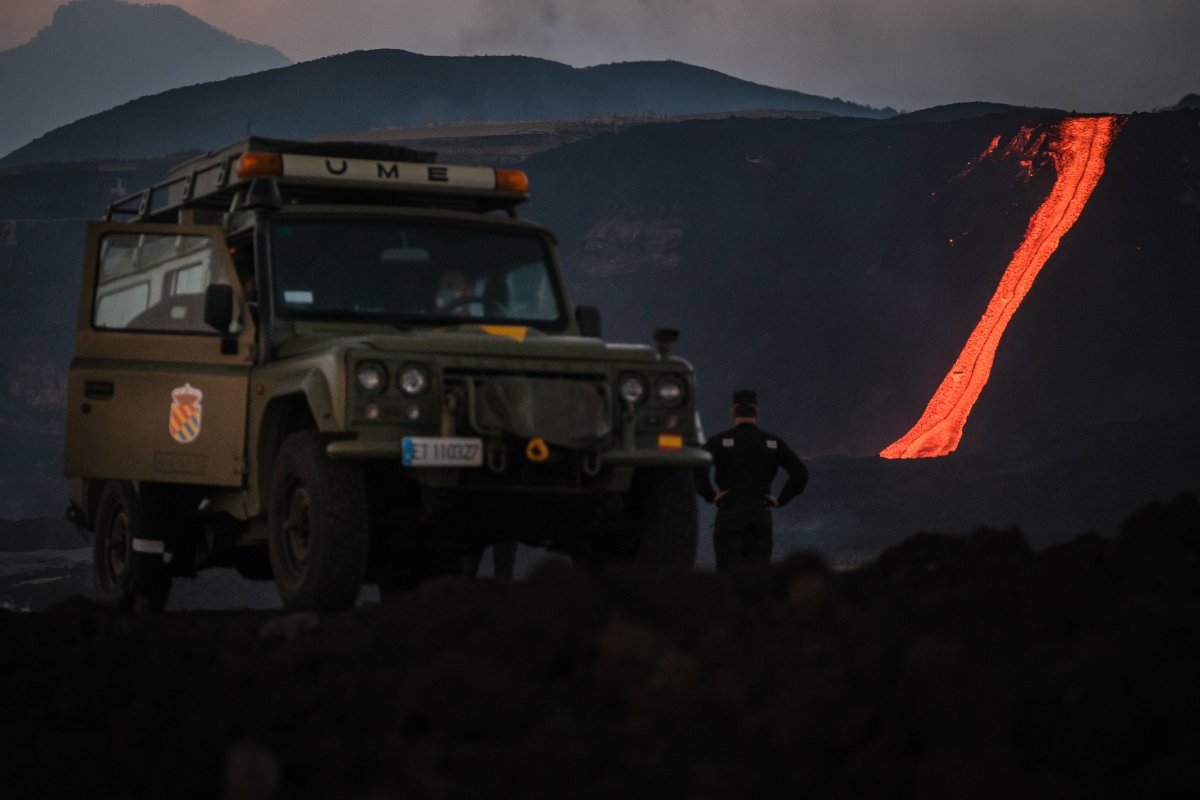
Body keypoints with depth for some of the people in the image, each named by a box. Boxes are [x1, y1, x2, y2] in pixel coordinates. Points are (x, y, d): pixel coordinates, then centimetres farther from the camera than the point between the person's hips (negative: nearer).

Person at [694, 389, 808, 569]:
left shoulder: (719, 441, 0)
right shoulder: (773, 442, 7)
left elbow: (698, 469, -16)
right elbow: (801, 472, 1)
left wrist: (710, 495, -6)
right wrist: (780, 499, 5)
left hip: (729, 515, -2)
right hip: (761, 515, 2)